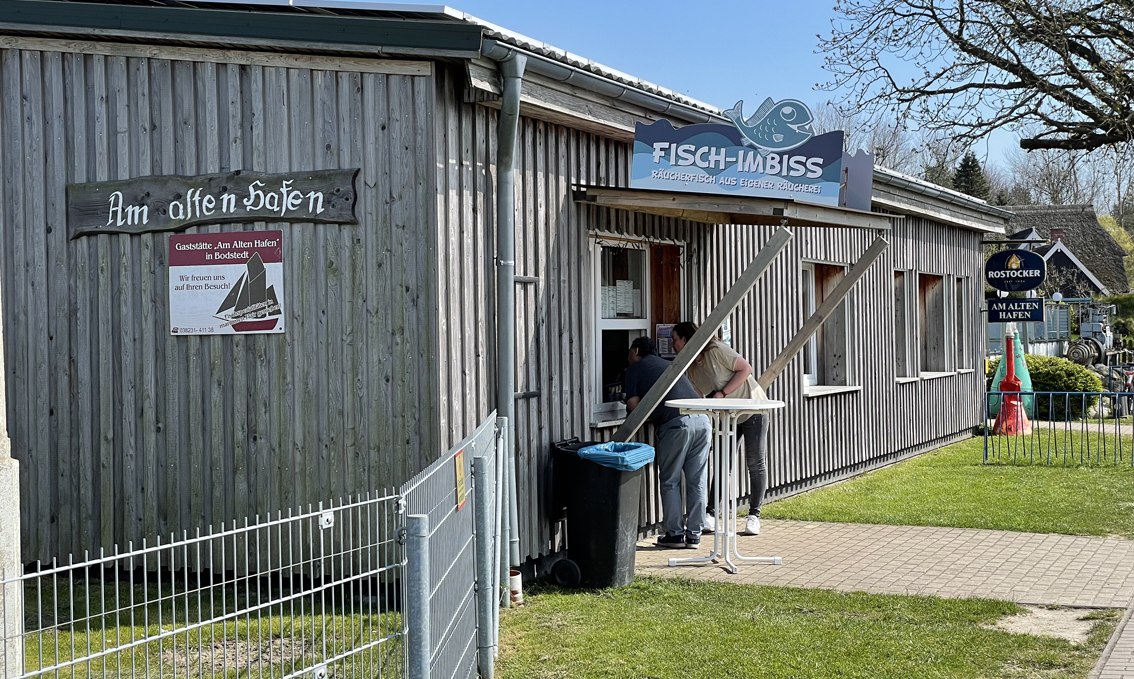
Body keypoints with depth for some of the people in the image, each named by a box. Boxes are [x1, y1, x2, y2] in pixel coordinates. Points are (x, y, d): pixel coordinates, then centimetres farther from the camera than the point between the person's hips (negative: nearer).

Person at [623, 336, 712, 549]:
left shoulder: (636, 368, 11)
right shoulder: (667, 364, 30)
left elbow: (634, 405, 3)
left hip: (675, 423, -6)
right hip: (701, 419, 6)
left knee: (670, 481, 7)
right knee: (696, 481, 10)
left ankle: (675, 534, 7)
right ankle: (694, 534, 14)